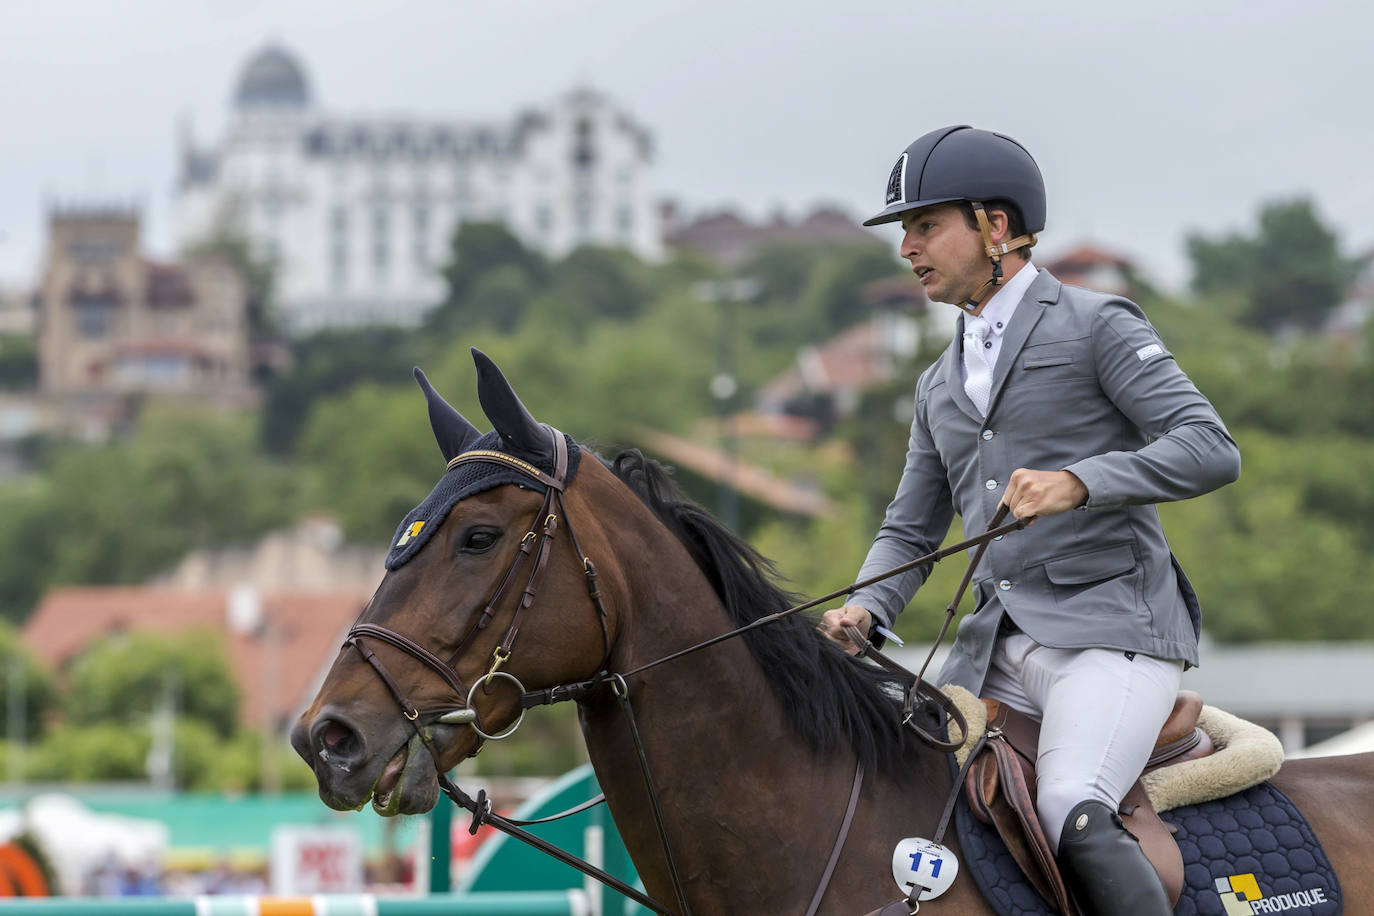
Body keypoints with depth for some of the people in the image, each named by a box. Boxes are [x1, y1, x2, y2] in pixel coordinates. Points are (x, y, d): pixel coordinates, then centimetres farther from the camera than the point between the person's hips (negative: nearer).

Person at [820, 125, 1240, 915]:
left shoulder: (1097, 327, -1)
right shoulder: (942, 385, 20)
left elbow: (1211, 450, -12)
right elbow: (912, 531, 23)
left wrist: (1078, 482, -26)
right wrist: (866, 610, 1)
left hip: (1111, 632, -7)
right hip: (998, 652, 8)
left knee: (1071, 815, -31)